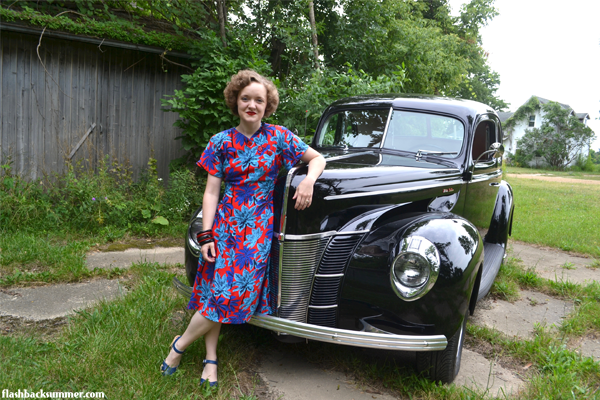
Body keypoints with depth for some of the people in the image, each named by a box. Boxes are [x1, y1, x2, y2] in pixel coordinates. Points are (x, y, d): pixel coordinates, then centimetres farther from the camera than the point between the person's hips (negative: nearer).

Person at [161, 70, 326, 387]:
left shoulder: (278, 137, 1)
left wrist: (309, 180, -15)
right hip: (225, 223, 0)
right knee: (217, 291, -3)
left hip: (259, 227, 0)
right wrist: (206, 236, -6)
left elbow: (318, 158, 7)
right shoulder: (221, 142, 1)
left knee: (238, 292, -5)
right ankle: (211, 358, 17)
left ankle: (180, 345, 13)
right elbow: (211, 192, 0)